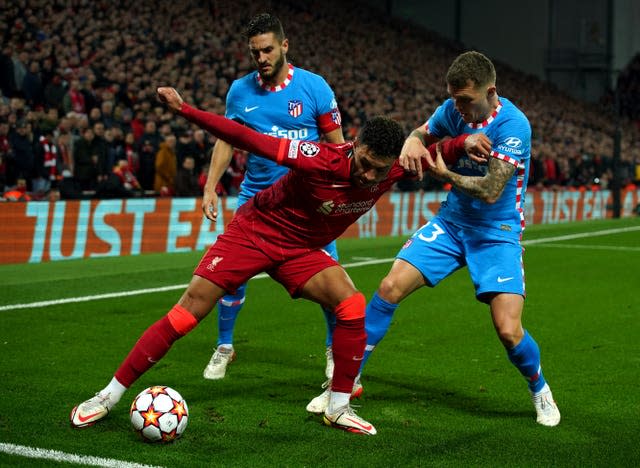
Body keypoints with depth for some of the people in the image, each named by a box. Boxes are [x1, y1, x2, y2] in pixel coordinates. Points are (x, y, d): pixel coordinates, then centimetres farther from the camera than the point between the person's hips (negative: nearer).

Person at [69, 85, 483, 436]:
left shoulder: (392, 170, -15)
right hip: (255, 230, -5)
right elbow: (249, 139, -31)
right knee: (189, 311, -11)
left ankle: (338, 407, -1)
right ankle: (110, 395, -1)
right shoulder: (321, 159, -31)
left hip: (302, 250, 5)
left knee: (353, 306, -17)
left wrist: (464, 143, -21)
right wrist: (185, 110, -37)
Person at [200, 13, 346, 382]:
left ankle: (336, 352, 17)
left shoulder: (313, 86, -7)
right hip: (256, 196, 2)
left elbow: (336, 144, -2)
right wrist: (211, 187, 0)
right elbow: (226, 141, 10)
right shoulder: (240, 91, -1)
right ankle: (224, 348, 19)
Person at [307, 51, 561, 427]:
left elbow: (491, 191, -27)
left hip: (498, 233, -5)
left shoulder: (513, 125, -22)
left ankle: (540, 390, 18)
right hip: (452, 222, 5)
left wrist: (444, 172, -17)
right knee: (390, 288, -10)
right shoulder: (453, 110, -4)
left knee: (508, 330, -16)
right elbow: (422, 133, 15)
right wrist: (411, 142, -9)